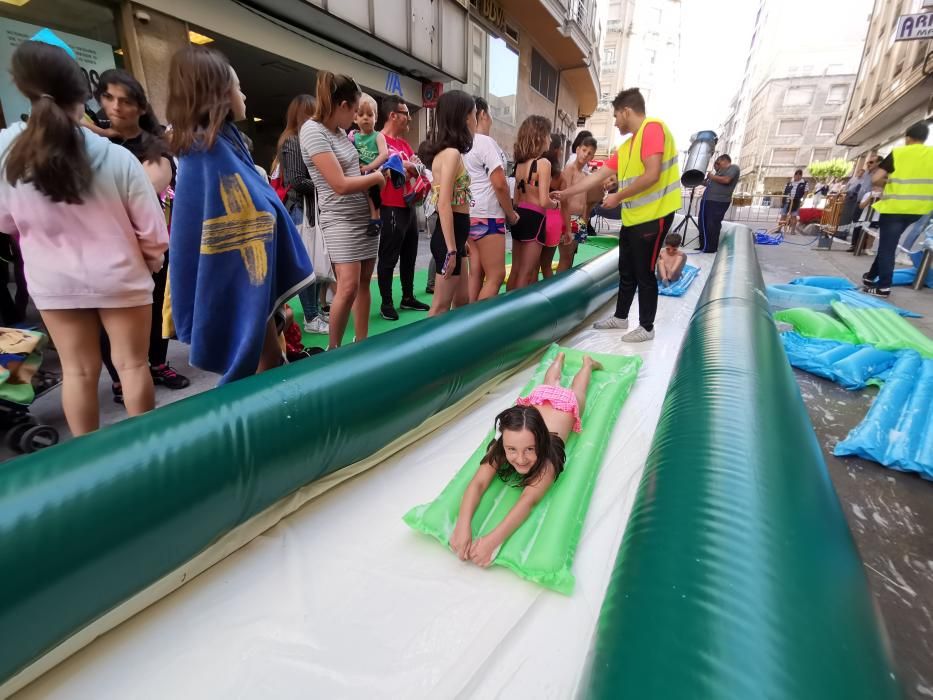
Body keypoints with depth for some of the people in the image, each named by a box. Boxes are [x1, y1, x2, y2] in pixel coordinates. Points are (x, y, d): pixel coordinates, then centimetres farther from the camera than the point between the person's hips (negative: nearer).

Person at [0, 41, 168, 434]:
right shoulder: (117, 157, -19)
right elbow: (152, 230, -13)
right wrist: (153, 260, 8)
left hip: (52, 280, 3)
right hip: (118, 276, -3)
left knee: (77, 370, 15)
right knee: (132, 364, 10)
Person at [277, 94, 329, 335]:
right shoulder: (292, 141, -8)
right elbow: (297, 181, -16)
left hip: (313, 209, 8)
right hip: (301, 210, -8)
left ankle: (315, 310, 19)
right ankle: (311, 318, 1)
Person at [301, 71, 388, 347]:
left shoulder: (339, 130, 11)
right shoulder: (313, 131, -13)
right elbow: (340, 184, -19)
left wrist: (377, 171, 9)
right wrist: (376, 177, -6)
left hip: (365, 214, 8)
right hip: (340, 218, -8)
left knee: (364, 283, 8)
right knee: (348, 287, -15)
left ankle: (362, 344, 17)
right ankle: (332, 349, 1)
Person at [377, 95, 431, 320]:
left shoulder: (405, 144, 19)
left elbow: (415, 169, 19)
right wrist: (408, 166, -14)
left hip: (409, 206, 9)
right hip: (391, 208, -9)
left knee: (409, 255, 14)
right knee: (388, 257, -3)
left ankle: (408, 297, 25)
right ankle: (387, 303, 6)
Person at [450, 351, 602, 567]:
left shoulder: (548, 456, -50)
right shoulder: (500, 448, -41)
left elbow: (529, 500, -60)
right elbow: (478, 483, -48)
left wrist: (493, 540, -73)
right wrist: (463, 525, -67)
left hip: (566, 405, -2)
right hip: (540, 398, 2)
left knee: (575, 390, 33)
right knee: (551, 384, 37)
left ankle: (588, 363, 62)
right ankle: (560, 357, 66)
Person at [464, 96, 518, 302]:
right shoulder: (486, 142, -10)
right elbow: (499, 184, -14)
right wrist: (511, 213, -1)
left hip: (470, 214, 8)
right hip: (487, 215, -8)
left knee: (475, 274, 9)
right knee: (496, 275, -5)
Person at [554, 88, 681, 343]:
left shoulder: (653, 128, -13)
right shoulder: (626, 146, 15)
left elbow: (652, 175, -22)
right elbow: (597, 176, 18)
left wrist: (618, 197, -12)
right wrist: (565, 193, 18)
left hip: (653, 216, -9)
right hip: (632, 218, 9)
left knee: (644, 273, -1)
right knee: (626, 271, 16)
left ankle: (647, 327, 13)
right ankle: (620, 317, 31)